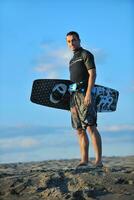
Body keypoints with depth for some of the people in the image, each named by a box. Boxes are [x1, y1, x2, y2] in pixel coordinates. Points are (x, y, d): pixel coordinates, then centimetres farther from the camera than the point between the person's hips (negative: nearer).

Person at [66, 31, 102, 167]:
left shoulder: (86, 54, 1)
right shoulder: (72, 60, 24)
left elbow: (92, 74, -9)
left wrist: (88, 93, -20)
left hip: (84, 93, -8)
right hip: (74, 96, 8)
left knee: (91, 127, -14)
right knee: (80, 130, 5)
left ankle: (98, 160, -17)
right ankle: (84, 160, 6)